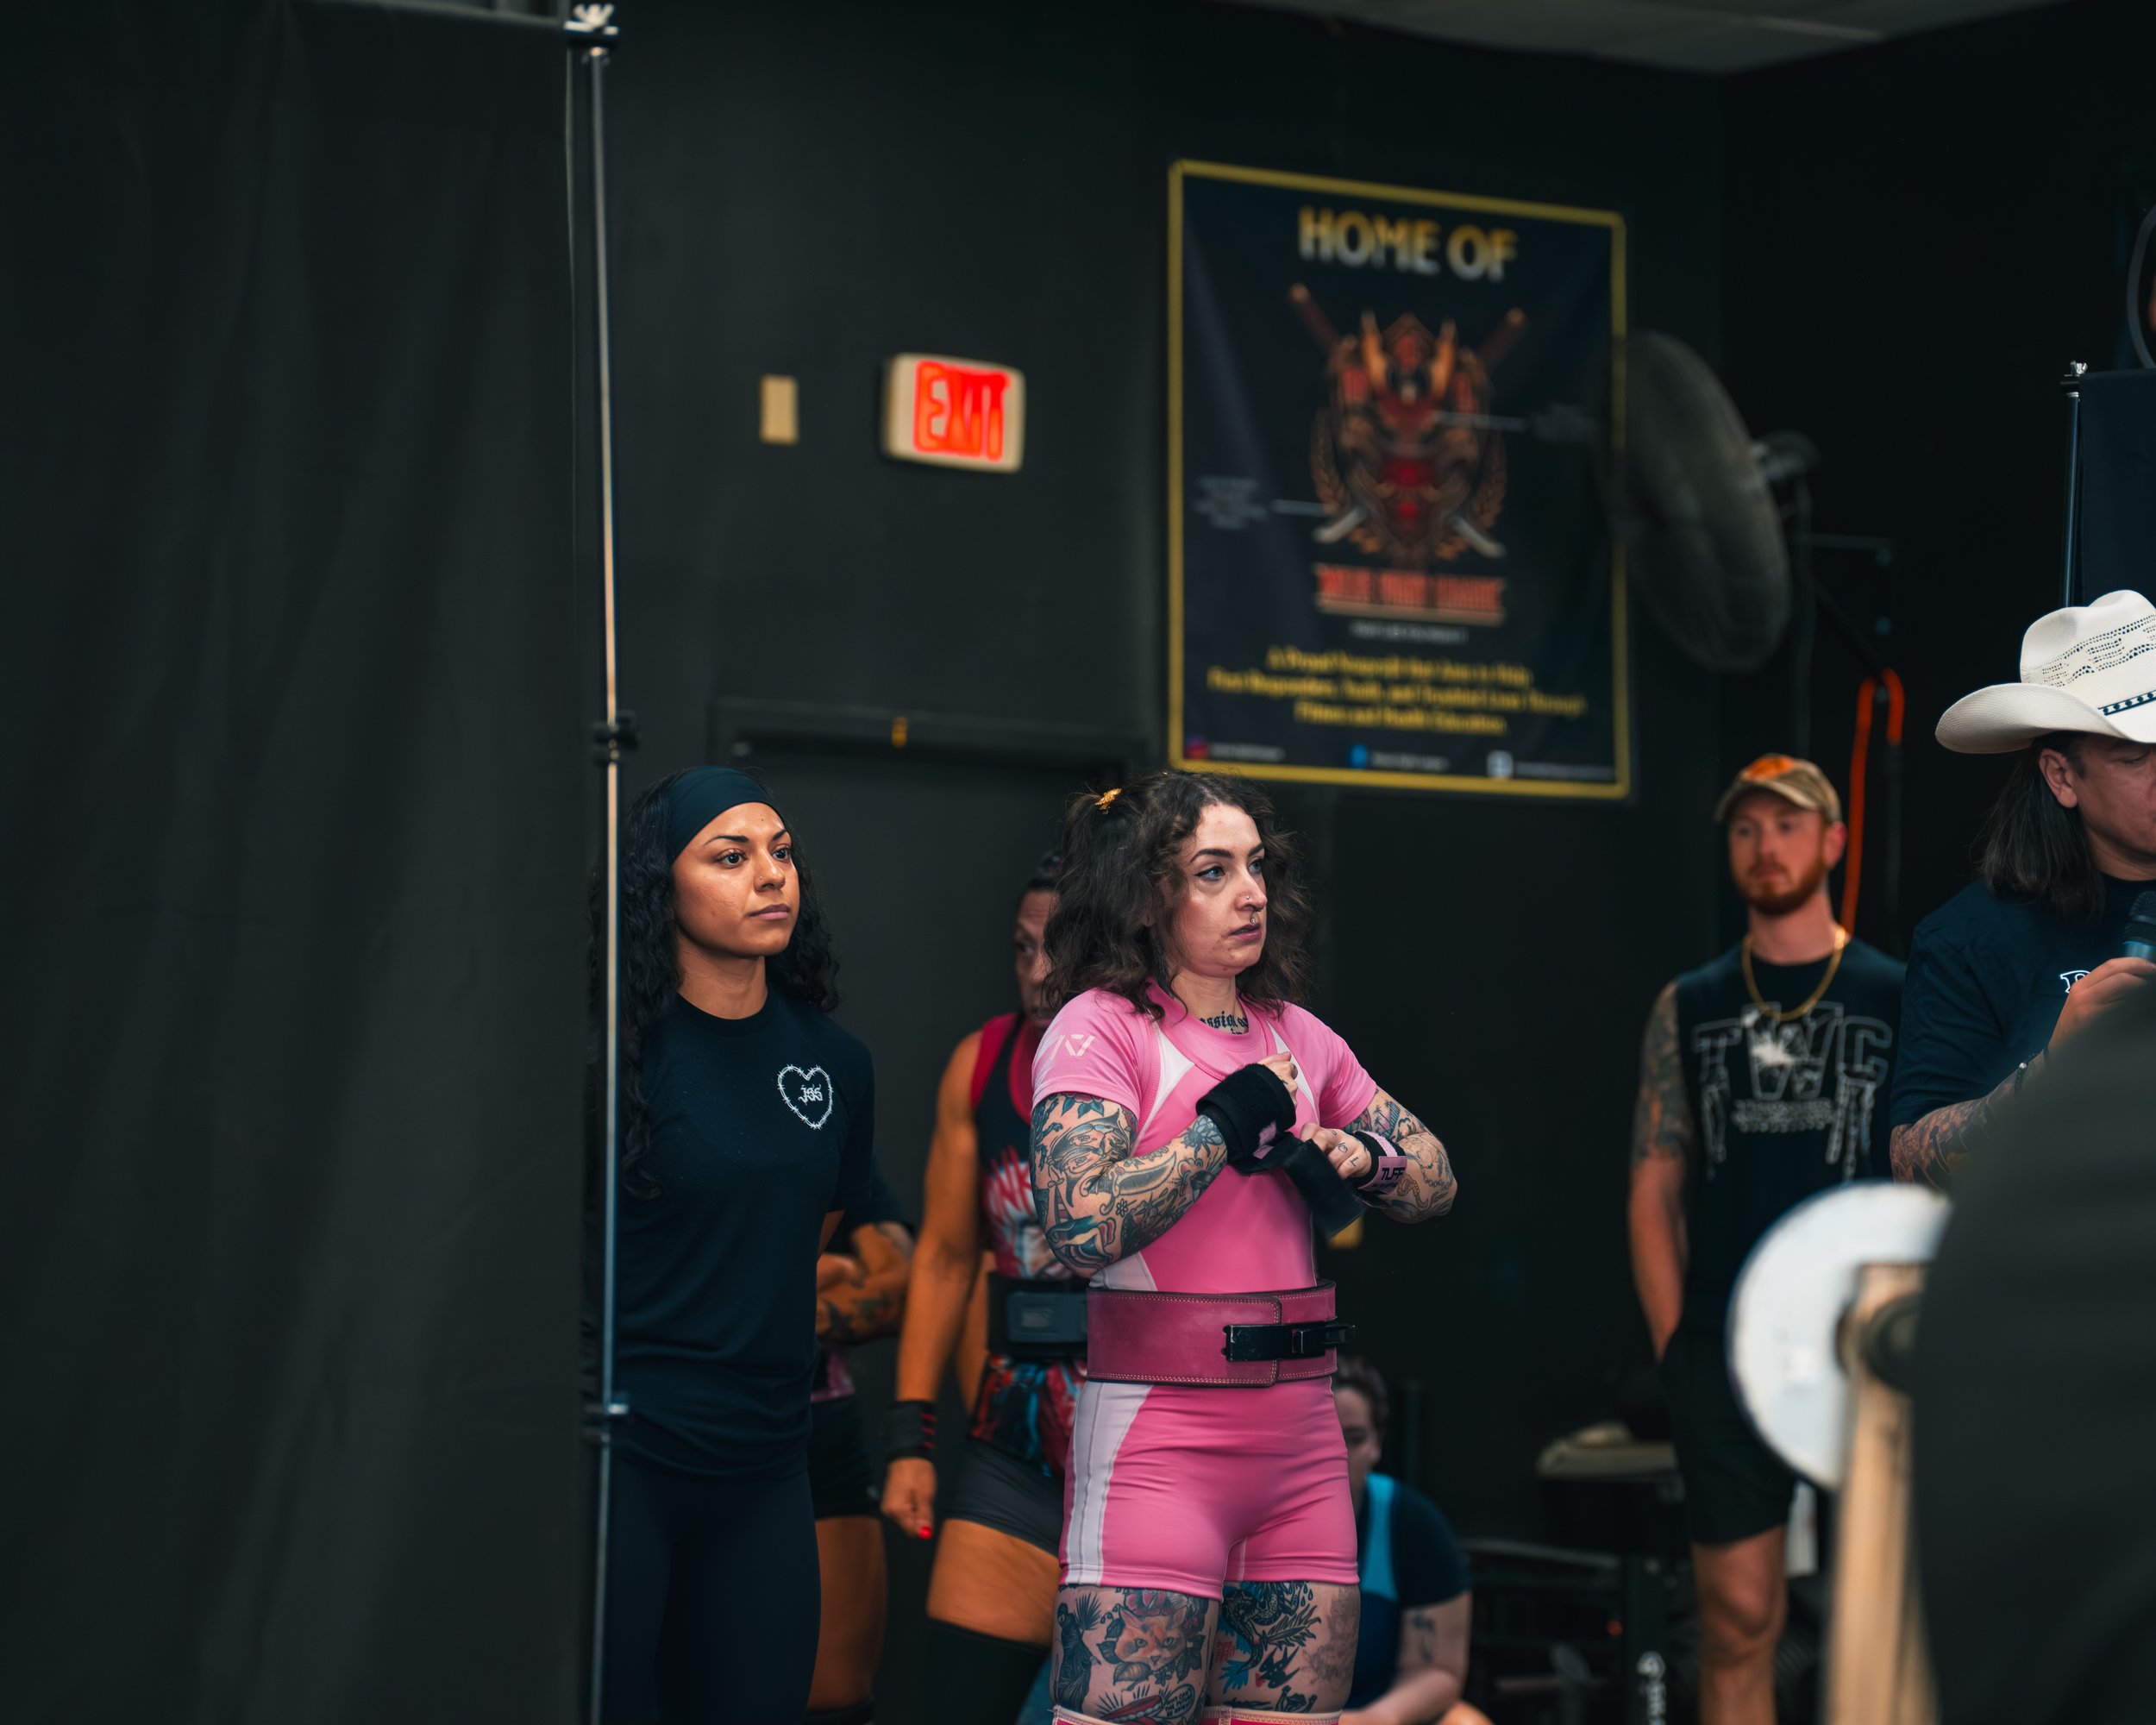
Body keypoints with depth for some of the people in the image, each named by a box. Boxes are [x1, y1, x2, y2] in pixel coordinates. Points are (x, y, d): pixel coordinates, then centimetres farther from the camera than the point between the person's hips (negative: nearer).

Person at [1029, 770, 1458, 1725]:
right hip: (1158, 1435, -6)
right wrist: (1228, 1121, -12)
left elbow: (1436, 1178, 19)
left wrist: (1356, 1160, -2)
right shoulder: (1099, 1028, -6)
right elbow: (1082, 1225, -20)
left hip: (1301, 1432, 7)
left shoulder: (1298, 1037, 14)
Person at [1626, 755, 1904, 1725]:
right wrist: (1677, 1349, 1)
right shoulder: (1689, 1009, 11)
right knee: (1738, 1617, -1)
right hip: (1726, 1356, 1)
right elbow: (1654, 1191, 10)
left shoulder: (1900, 1000, 5)